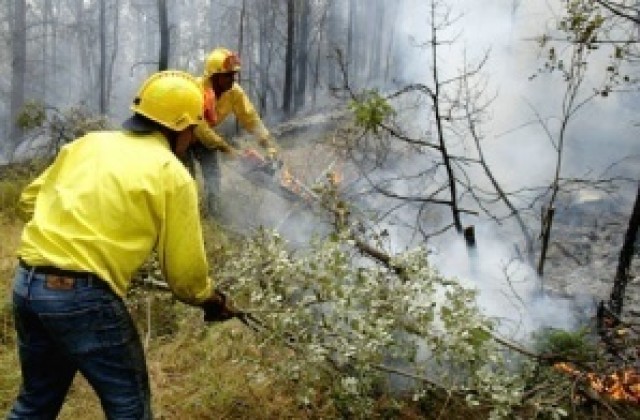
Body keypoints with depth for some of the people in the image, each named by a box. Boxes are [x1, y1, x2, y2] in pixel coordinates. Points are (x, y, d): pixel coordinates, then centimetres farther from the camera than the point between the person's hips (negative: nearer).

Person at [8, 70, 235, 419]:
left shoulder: (87, 143, 12)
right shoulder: (173, 174, -6)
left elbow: (30, 199, 21)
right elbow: (184, 268, -3)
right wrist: (210, 300, 15)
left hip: (26, 283, 7)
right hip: (84, 296, -7)